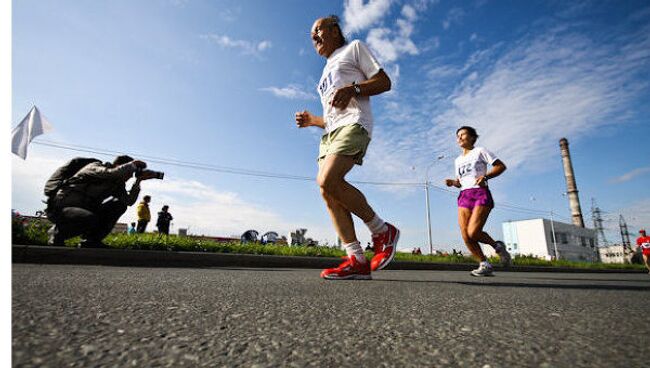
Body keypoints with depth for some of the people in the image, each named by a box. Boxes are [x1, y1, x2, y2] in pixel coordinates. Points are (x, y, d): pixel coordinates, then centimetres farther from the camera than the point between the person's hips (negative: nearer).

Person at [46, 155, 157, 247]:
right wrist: (132, 165, -21)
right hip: (60, 208, -7)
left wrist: (138, 180, -10)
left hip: (83, 210, 8)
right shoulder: (95, 166, -12)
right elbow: (112, 173, -35)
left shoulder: (117, 183, 7)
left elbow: (129, 201, -4)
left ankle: (91, 241, -4)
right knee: (90, 219, -37)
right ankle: (57, 234, -3)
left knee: (119, 205, -8)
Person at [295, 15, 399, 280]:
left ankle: (382, 231, -12)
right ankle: (357, 261, -12)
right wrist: (312, 120, 14)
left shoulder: (354, 48, 17)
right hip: (331, 131, 8)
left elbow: (384, 82, 4)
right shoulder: (326, 73, 35)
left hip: (353, 124, -8)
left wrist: (353, 89, -13)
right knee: (327, 191, -11)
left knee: (328, 181, -28)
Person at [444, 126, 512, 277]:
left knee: (473, 233, -19)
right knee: (465, 236, -9)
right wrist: (452, 182, 3)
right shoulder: (458, 160, 22)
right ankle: (485, 264, 7)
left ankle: (497, 246, 10)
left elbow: (501, 166, 1)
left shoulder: (480, 151, 7)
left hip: (481, 193, -5)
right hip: (464, 195, 5)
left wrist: (485, 176, -16)